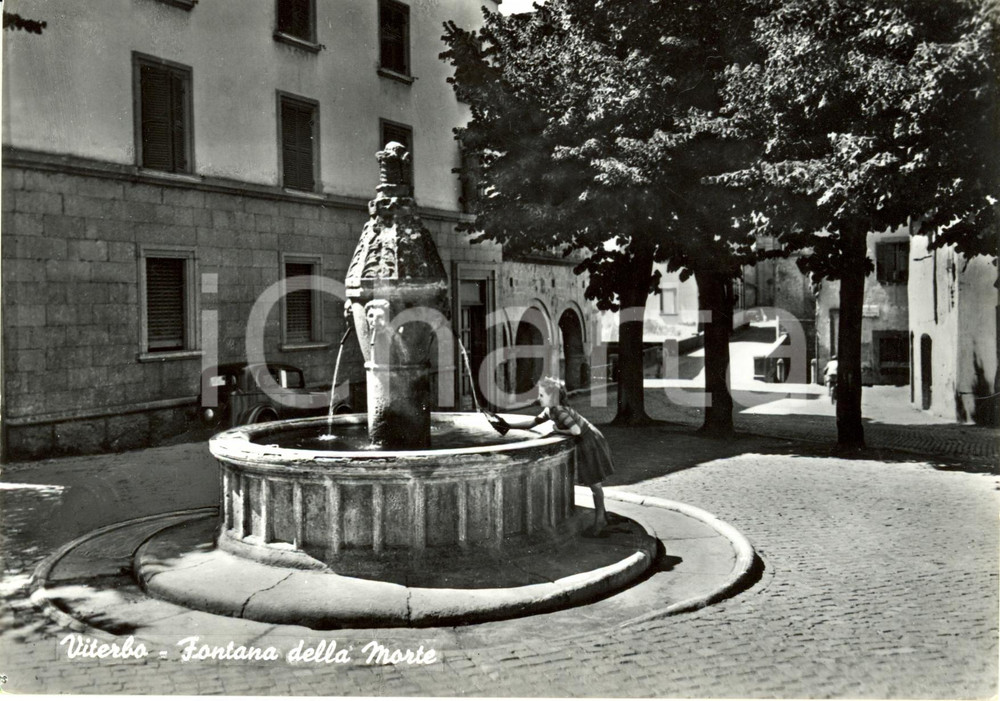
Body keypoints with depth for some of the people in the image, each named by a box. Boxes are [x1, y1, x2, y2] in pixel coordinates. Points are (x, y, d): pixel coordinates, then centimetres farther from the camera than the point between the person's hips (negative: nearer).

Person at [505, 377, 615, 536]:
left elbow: (576, 430, -36)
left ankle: (600, 520, 15)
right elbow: (533, 422, 7)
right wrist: (509, 425, -1)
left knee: (594, 483, 3)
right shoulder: (549, 411, 0)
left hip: (591, 444, -9)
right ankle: (601, 514, 35)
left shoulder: (559, 410, -28)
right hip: (583, 445, 9)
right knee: (592, 483, 20)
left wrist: (558, 430, -19)